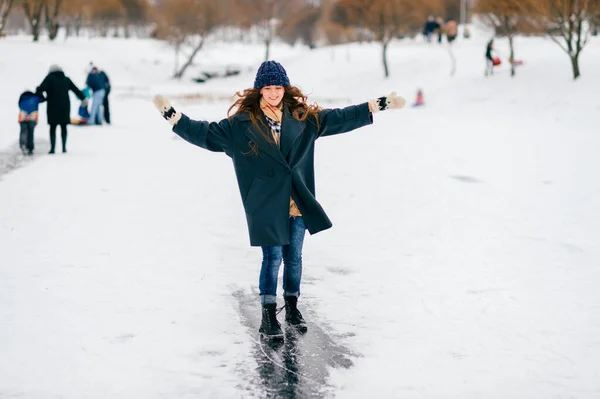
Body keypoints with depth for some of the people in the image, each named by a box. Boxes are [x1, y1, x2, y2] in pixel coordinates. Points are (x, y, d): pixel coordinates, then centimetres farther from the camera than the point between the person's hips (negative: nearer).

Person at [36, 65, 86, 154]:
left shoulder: (50, 78, -3)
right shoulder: (66, 79, 11)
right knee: (63, 127, 12)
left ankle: (52, 148, -4)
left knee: (53, 127, 0)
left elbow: (41, 88, -16)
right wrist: (83, 98, 31)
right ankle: (64, 147, 12)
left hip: (53, 107, -4)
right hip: (65, 106, 4)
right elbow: (75, 89, 19)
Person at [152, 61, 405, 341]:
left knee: (294, 256, 12)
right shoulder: (242, 123, -3)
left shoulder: (303, 118, 4)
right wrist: (172, 115, -11)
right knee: (272, 257, -2)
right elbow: (207, 134, -2)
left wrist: (381, 104, 9)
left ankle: (292, 307, 30)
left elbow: (340, 118, 10)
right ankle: (268, 316, 9)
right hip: (265, 204, -3)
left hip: (297, 202, 3)